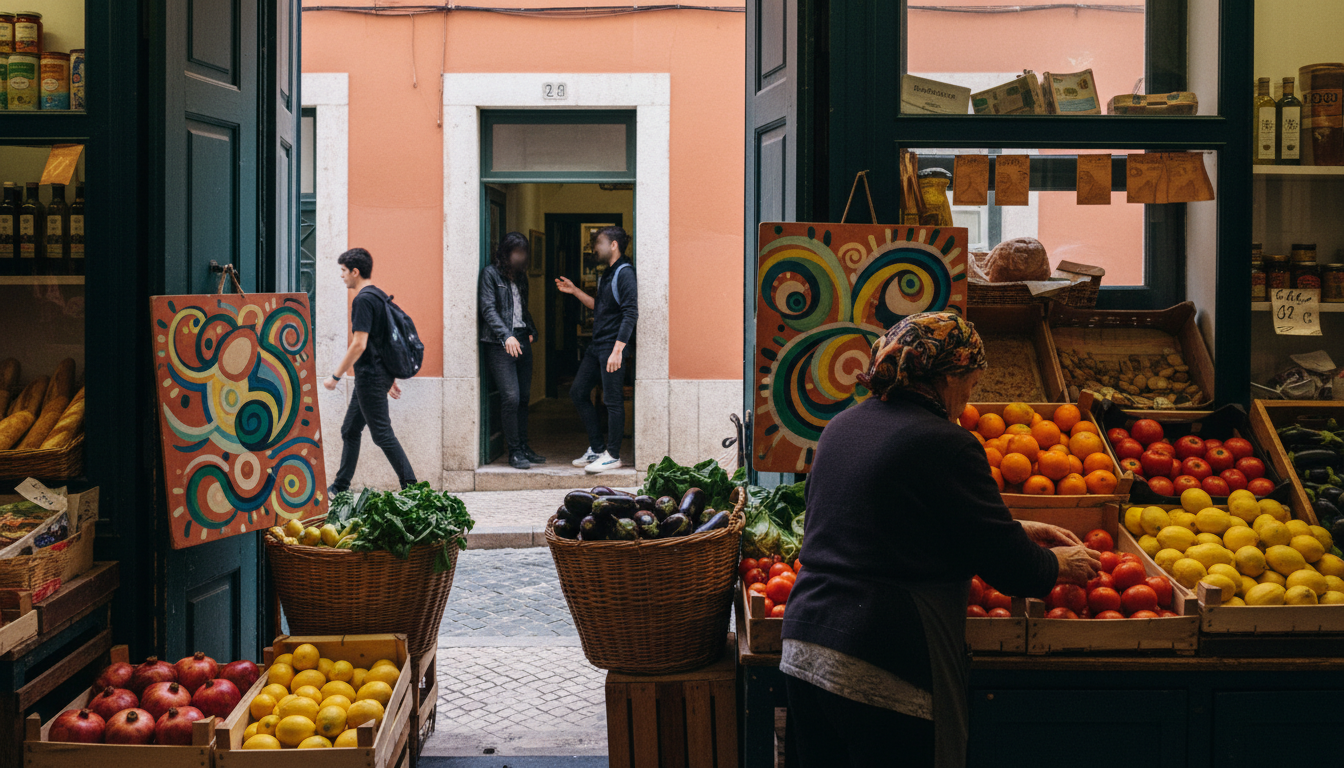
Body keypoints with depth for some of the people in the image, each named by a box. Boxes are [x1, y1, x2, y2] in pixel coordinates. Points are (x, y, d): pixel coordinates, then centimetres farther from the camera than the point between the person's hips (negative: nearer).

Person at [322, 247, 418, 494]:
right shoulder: (380, 296, 14)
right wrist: (390, 378, 23)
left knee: (382, 434, -7)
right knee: (350, 430, 16)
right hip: (380, 373, 10)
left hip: (370, 376, -10)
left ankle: (411, 487, -7)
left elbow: (359, 345, -22)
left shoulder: (363, 300, -16)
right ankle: (340, 487, 22)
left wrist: (335, 375, -15)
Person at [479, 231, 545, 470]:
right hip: (500, 343, -7)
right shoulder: (490, 273, -3)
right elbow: (488, 309, -12)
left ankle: (523, 447, 15)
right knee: (511, 397, -12)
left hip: (522, 340, 7)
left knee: (523, 397, 7)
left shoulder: (519, 275, 18)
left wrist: (531, 331, 9)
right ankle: (514, 452, -6)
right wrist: (506, 336, -23)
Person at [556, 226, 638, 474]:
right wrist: (575, 291, 22)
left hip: (613, 347, -10)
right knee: (578, 392, 12)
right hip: (597, 346, 10)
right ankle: (596, 448, 19)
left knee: (613, 401, -3)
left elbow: (630, 314, -20)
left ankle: (612, 455, 5)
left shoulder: (625, 273, -13)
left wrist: (617, 350, -25)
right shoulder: (607, 274, 16)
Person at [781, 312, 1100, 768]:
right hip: (886, 672, -8)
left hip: (804, 648, 8)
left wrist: (1017, 531, 27)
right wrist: (1060, 563, 16)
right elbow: (1008, 567, -6)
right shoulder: (946, 445, -12)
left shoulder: (841, 427, 12)